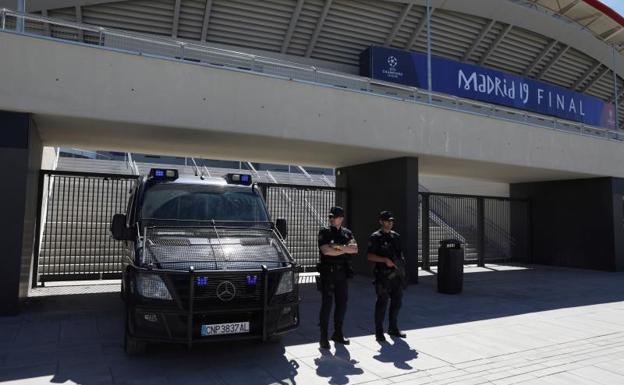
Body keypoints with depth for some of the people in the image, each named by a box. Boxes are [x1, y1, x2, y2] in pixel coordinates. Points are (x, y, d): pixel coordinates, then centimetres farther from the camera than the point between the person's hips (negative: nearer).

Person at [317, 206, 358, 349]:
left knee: (342, 304, 10)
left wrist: (338, 246, -18)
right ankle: (324, 337, 3)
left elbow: (355, 249, -6)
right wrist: (346, 249, -9)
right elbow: (326, 251, -18)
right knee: (326, 305, -4)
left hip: (343, 274, 5)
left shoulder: (347, 233, 10)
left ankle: (338, 334, 24)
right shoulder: (324, 232, -2)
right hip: (328, 273, -4)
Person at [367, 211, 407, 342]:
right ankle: (379, 331, 7)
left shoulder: (396, 236, 14)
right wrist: (385, 260, -20)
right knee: (382, 303, -3)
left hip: (397, 274, 6)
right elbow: (369, 256, -10)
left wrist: (402, 266, 12)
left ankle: (393, 328, 26)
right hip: (383, 275, -6)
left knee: (397, 301, 12)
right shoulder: (375, 237, -6)